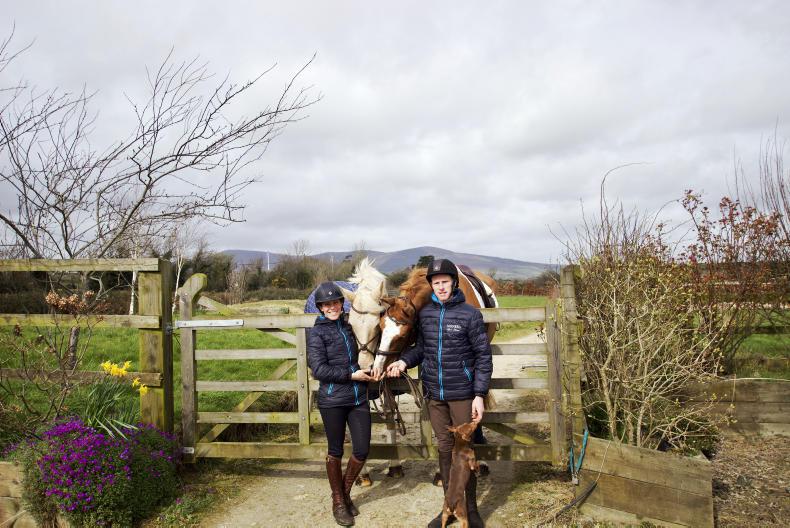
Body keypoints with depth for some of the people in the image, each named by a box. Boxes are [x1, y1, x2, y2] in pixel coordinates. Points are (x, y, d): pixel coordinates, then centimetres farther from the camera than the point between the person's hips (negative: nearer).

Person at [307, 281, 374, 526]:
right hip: (332, 400, -5)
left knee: (362, 450, 6)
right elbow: (319, 370, -14)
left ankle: (345, 491, 32)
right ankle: (338, 502, 30)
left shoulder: (349, 326, 9)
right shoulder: (317, 333, -7)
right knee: (336, 451, 10)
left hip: (359, 398, 5)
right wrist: (351, 375, -14)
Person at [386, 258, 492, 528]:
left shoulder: (470, 314, -11)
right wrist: (405, 361, -8)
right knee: (445, 448, 16)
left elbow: (483, 356, -9)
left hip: (462, 393, -4)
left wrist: (479, 395, -13)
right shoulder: (425, 313, 1)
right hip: (434, 394, 4)